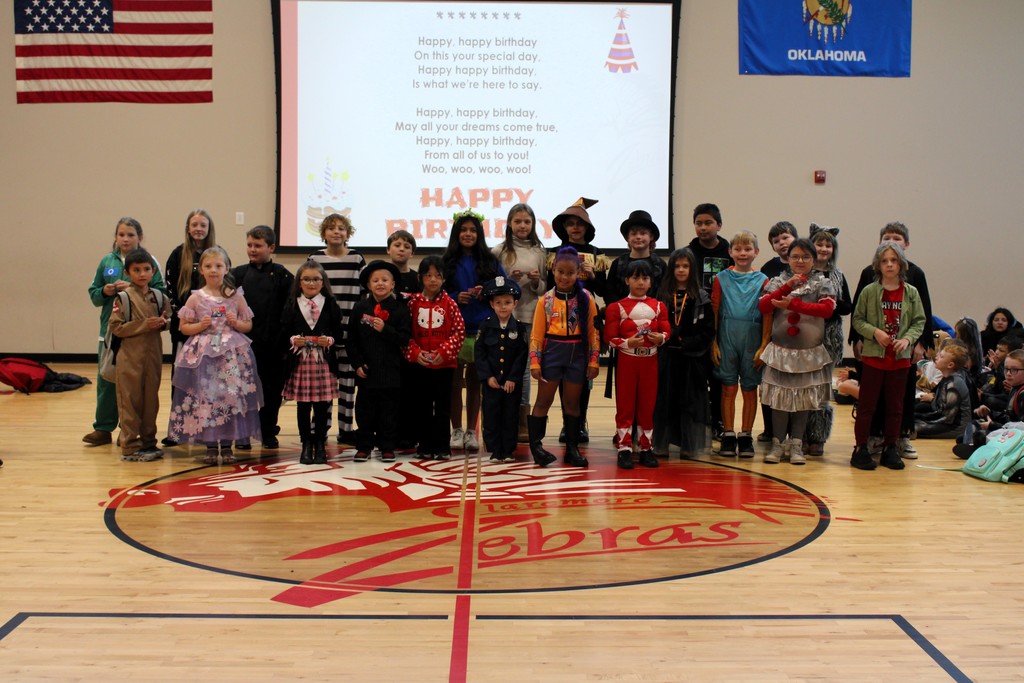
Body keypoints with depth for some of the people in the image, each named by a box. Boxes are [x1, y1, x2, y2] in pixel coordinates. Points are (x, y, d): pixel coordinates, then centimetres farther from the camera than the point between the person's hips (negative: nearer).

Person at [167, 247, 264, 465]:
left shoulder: (236, 296, 6)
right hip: (203, 355, 0)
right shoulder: (196, 297, 4)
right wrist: (200, 326, -11)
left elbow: (248, 325, 11)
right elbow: (184, 327, 7)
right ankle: (210, 446, 10)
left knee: (230, 397, -2)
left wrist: (236, 323, -9)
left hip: (232, 355, 0)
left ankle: (227, 445, 9)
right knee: (204, 397, -2)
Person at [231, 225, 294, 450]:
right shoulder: (239, 273, 4)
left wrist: (284, 337, -12)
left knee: (272, 389, 9)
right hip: (245, 341, 1)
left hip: (273, 343, -1)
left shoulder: (281, 275, -1)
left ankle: (268, 433, 22)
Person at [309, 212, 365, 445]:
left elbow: (364, 293, 4)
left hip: (350, 328, 0)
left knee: (348, 378, 4)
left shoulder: (357, 259, 4)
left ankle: (345, 429, 11)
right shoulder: (315, 259, 4)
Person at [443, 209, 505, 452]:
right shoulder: (447, 263, 6)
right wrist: (455, 297, -13)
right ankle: (456, 431, 10)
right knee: (455, 381, 1)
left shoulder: (490, 262, 7)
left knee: (474, 381, 6)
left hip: (482, 330, 1)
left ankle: (471, 432, 13)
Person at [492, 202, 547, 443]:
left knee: (524, 367, 4)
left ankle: (521, 422, 12)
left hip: (531, 315, 1)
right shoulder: (499, 251, 4)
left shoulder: (540, 252, 9)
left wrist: (537, 282, -9)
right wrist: (508, 280, -13)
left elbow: (545, 289, 11)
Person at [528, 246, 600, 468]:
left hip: (577, 354, 1)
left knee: (572, 402, 10)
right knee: (544, 400, 4)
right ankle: (536, 445, 10)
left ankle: (572, 449, 18)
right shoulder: (546, 299, 0)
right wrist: (535, 361, -4)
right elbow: (536, 333, 1)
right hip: (552, 352, -1)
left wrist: (593, 361, 0)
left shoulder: (586, 299, 0)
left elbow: (593, 331, 2)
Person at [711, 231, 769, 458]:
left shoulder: (762, 281, 1)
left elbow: (767, 315, 0)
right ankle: (728, 436, 11)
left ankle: (746, 436, 14)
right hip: (727, 339, 0)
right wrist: (713, 344, -2)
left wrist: (763, 346, -6)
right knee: (728, 388, 3)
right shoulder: (722, 279, 3)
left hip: (752, 340, 0)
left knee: (750, 389, 6)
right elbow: (714, 312, 3)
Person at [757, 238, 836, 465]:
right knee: (779, 396, 2)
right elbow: (763, 306, -10)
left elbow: (827, 309, -15)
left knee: (804, 398, 5)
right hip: (780, 351, 0)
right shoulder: (778, 282, 4)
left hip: (810, 353, 0)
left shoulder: (822, 283, 1)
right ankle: (777, 443, 12)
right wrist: (787, 286, -20)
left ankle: (796, 444, 14)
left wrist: (793, 304, -21)